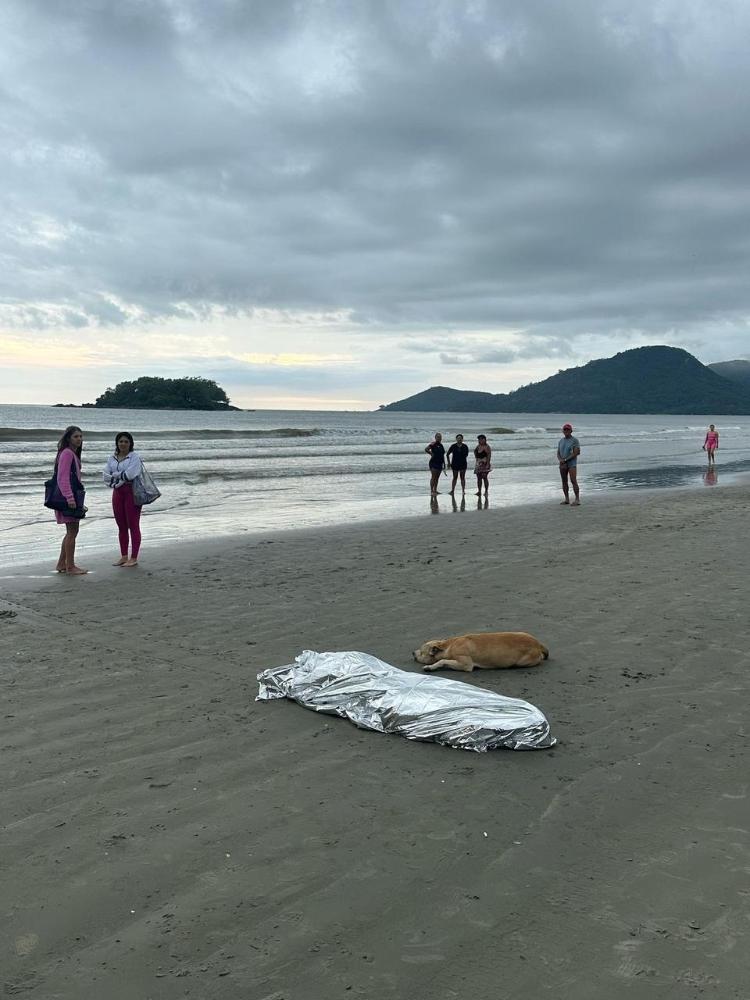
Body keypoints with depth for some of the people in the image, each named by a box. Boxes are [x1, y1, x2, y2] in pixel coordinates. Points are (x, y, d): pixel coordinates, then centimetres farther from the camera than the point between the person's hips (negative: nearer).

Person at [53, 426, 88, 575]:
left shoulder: (73, 454, 19)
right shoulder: (67, 453, -12)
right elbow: (62, 478, -19)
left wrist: (80, 503, 25)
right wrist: (69, 498, -26)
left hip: (74, 496, 10)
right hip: (69, 497, -10)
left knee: (71, 532, 15)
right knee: (72, 531, -6)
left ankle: (61, 564, 22)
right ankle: (70, 567, -1)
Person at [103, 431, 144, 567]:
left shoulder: (135, 456, -6)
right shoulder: (112, 458, 12)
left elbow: (130, 474, -18)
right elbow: (106, 476, 3)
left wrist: (115, 475, -4)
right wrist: (121, 477, -10)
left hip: (132, 492, -6)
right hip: (117, 493, 6)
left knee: (133, 525, -3)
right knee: (121, 526, 10)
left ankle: (134, 558, 0)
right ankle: (123, 556, 18)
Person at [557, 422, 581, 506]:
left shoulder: (575, 440, -4)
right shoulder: (561, 441, 14)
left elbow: (576, 453, -12)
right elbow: (558, 453, 13)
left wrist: (565, 460, -15)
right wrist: (560, 460, -9)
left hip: (572, 464, -6)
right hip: (562, 464, 6)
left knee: (573, 481, -13)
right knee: (564, 481, 7)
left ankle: (577, 500, -14)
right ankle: (567, 499, 14)